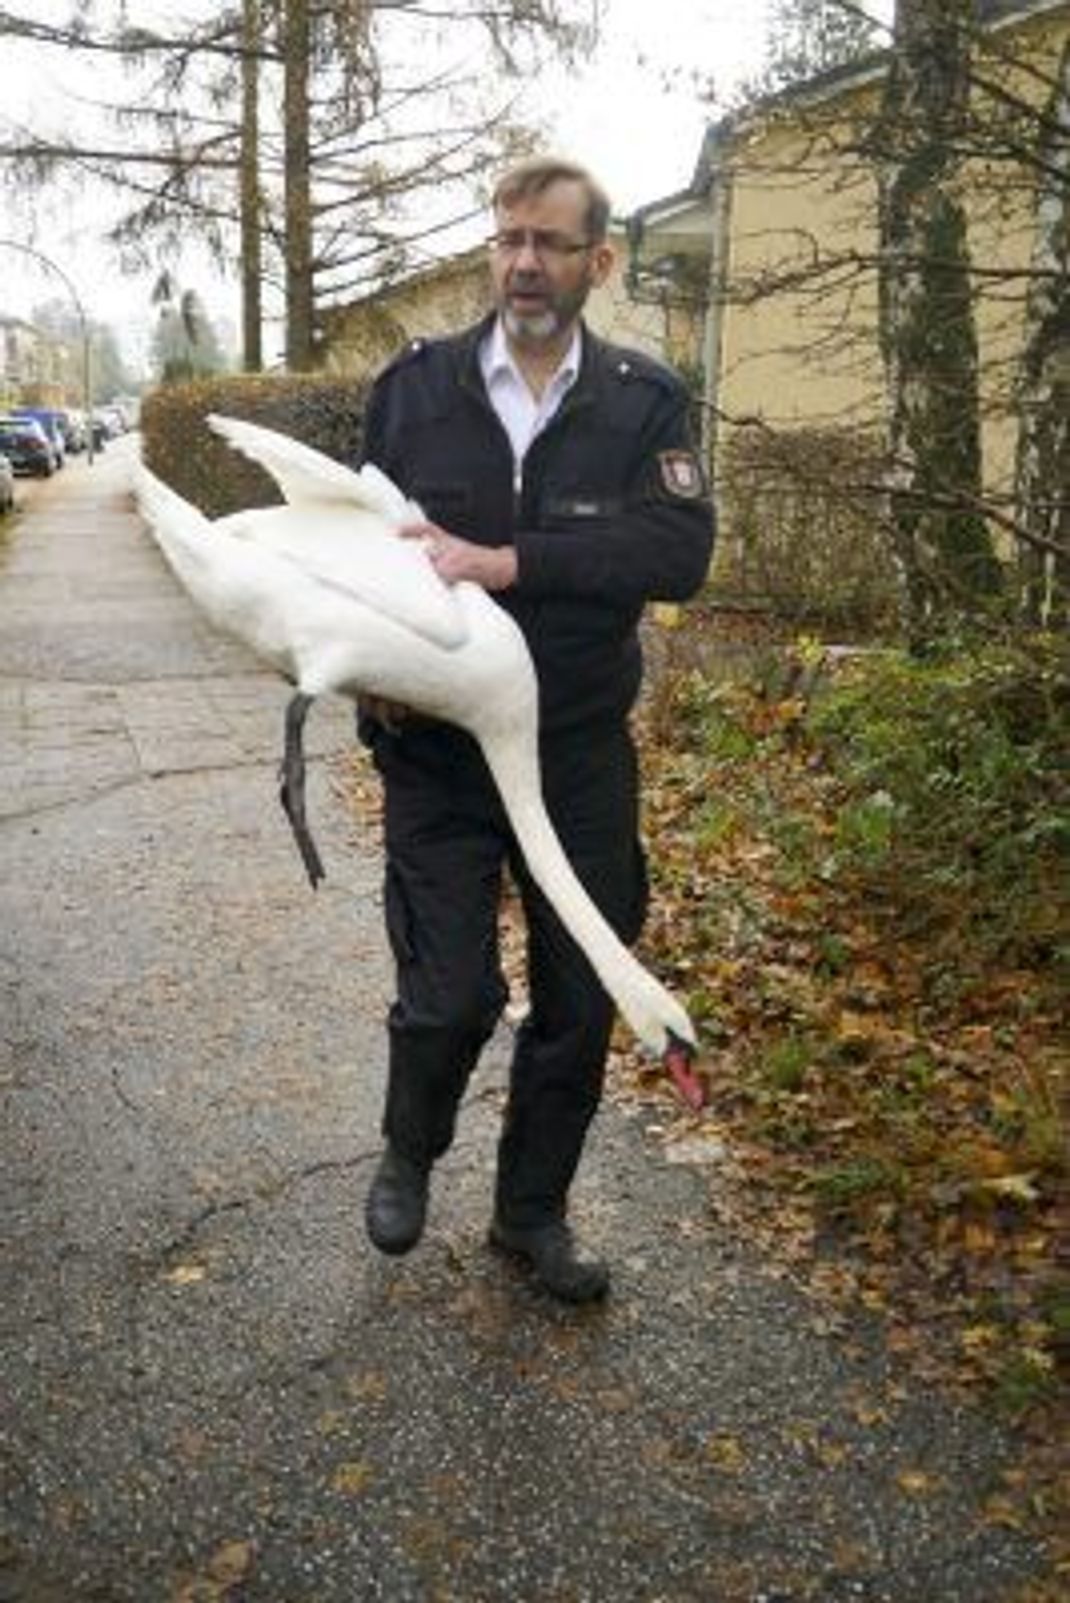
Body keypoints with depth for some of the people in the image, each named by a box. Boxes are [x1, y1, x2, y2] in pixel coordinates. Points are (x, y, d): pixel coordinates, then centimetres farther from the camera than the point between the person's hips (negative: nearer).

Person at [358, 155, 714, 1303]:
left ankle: (532, 1210, 33)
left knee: (582, 1001, 9)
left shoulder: (646, 401, 0)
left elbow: (681, 550, -16)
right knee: (449, 993, -4)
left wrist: (505, 562, -25)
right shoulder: (415, 385, 2)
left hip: (582, 758, 1)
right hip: (436, 752, -1)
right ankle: (409, 1155, 31)